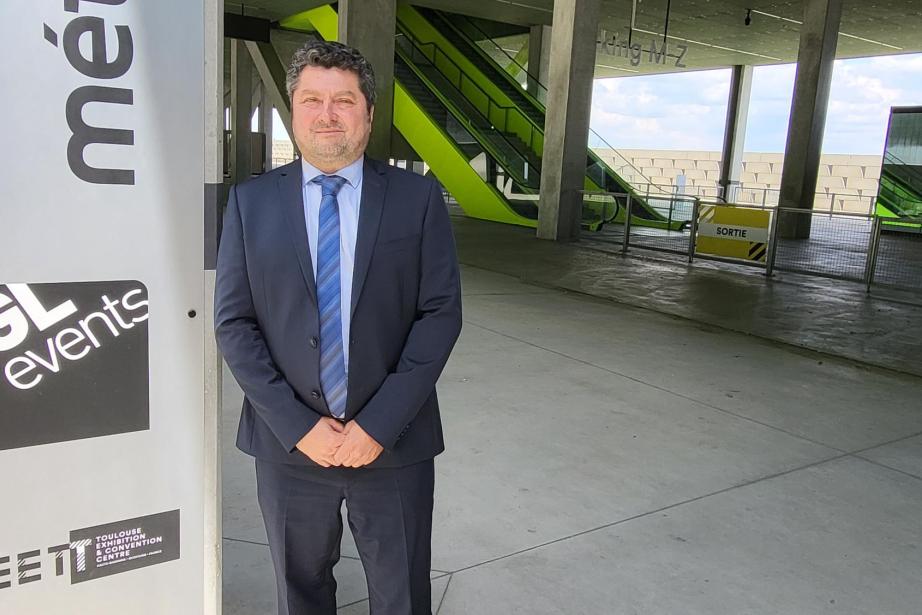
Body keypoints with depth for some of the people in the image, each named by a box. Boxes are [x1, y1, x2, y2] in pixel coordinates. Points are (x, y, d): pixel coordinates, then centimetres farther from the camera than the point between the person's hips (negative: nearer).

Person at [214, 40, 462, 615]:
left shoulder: (419, 198, -3)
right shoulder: (251, 201, 0)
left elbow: (442, 313, -8)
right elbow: (233, 323, -3)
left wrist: (379, 424, -13)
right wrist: (297, 425, -11)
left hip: (394, 440, -1)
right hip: (288, 443, 1)